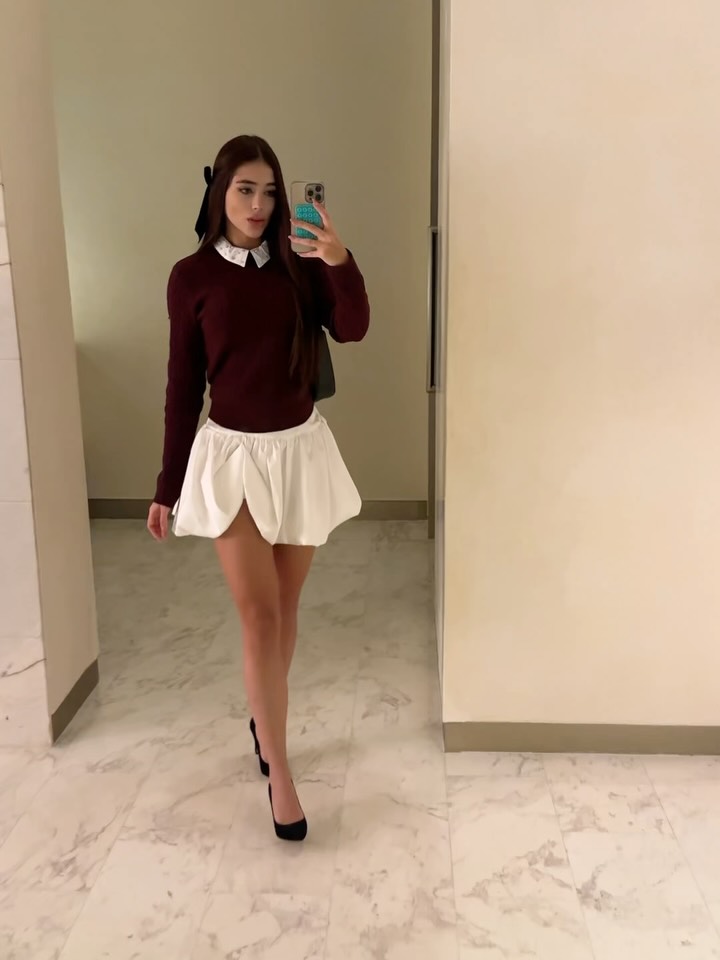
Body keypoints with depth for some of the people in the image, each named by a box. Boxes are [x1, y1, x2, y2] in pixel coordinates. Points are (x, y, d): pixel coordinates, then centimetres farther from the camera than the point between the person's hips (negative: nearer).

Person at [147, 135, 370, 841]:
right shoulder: (192, 277, -3)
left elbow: (352, 329, -13)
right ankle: (280, 773, 9)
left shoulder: (298, 265, 2)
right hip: (231, 454, -2)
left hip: (301, 449, 3)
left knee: (284, 607, 14)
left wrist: (338, 262, -31)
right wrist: (168, 485, 1)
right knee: (258, 615, -3)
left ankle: (263, 720, 38)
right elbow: (183, 385, -1)